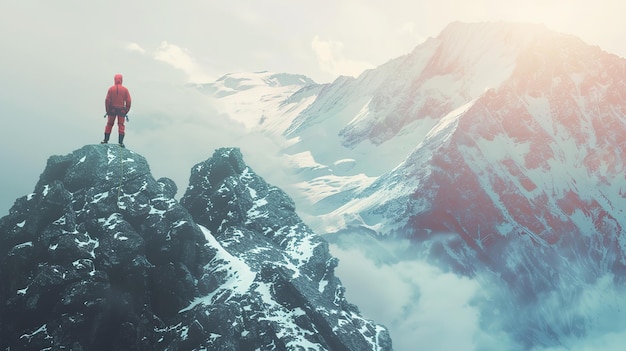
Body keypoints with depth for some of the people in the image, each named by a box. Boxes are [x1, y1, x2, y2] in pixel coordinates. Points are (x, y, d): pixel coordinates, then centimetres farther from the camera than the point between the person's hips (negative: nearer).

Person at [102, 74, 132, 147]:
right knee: (121, 125, 4)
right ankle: (121, 142, -2)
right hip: (121, 110, 0)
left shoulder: (111, 89, -3)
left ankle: (106, 140, 14)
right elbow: (128, 101, -4)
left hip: (112, 109, 0)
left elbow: (107, 100, -6)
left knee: (109, 124, 12)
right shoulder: (125, 89, -2)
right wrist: (126, 111, 5)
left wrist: (107, 110, 3)